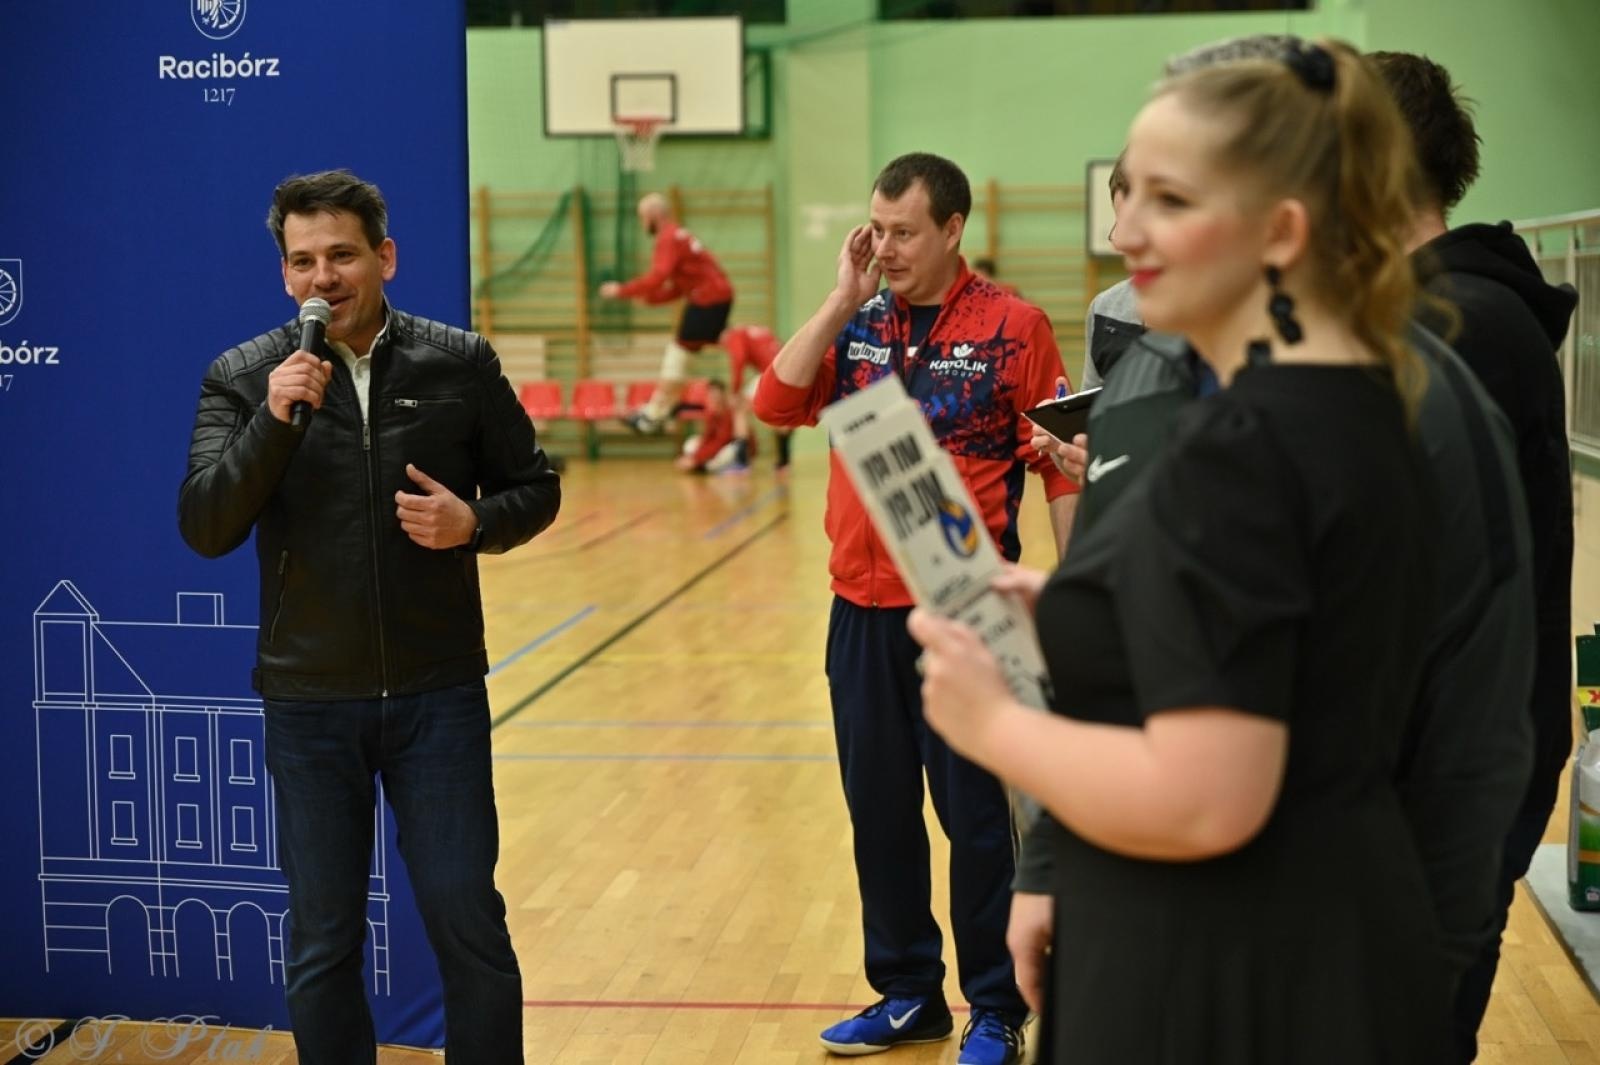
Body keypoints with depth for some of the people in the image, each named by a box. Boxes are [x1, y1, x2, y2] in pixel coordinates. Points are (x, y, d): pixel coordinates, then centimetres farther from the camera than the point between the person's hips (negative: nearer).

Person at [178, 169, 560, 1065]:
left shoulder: (460, 363, 0)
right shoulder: (243, 379, -1)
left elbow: (535, 487, 8)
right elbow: (205, 528, -9)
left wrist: (476, 523, -13)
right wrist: (274, 422, -21)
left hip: (440, 695, 0)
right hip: (308, 703, 0)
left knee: (469, 924, 3)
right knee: (322, 943, 9)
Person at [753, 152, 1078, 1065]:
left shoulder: (1013, 327, -6)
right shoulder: (857, 327, 8)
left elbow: (1059, 466, -6)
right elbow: (777, 402, -4)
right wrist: (844, 299, -6)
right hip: (862, 608, 5)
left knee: (974, 813, 4)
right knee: (878, 810, 13)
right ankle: (906, 992, 28)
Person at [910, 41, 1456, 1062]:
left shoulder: (1241, 447, -23)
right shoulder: (1361, 407, 6)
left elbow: (1202, 802, -28)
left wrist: (994, 722, -14)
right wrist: (1085, 611, 12)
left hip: (1231, 980, -9)